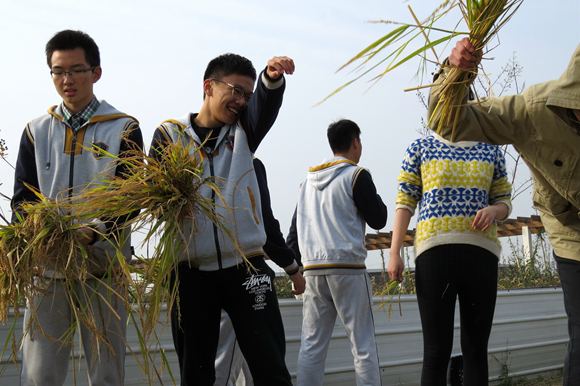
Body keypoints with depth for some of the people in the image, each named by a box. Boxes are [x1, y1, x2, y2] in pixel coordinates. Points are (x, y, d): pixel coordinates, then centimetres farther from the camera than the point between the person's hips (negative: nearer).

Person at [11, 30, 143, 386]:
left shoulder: (124, 130, 4)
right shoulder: (37, 132, 13)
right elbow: (23, 197, 9)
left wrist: (94, 232, -21)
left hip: (103, 265, -2)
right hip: (47, 263, 2)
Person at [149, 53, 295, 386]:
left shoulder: (243, 129, 13)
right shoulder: (170, 133, 9)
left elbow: (266, 102, -8)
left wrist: (273, 77, -31)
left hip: (245, 263, 1)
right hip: (192, 270, 0)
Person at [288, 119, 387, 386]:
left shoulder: (308, 180, 17)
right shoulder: (356, 175, -2)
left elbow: (295, 227, 17)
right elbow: (378, 220, 1)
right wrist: (372, 194, 16)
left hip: (312, 270, 6)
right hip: (347, 267, -5)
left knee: (311, 346, 4)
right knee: (363, 346, -3)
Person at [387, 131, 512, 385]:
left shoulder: (491, 152, 16)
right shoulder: (420, 148, 10)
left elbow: (504, 202, 18)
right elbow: (405, 202, 5)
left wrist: (493, 210, -7)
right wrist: (394, 253, -5)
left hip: (480, 252, 3)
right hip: (435, 250, -2)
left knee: (476, 349, 4)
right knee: (437, 350, -5)